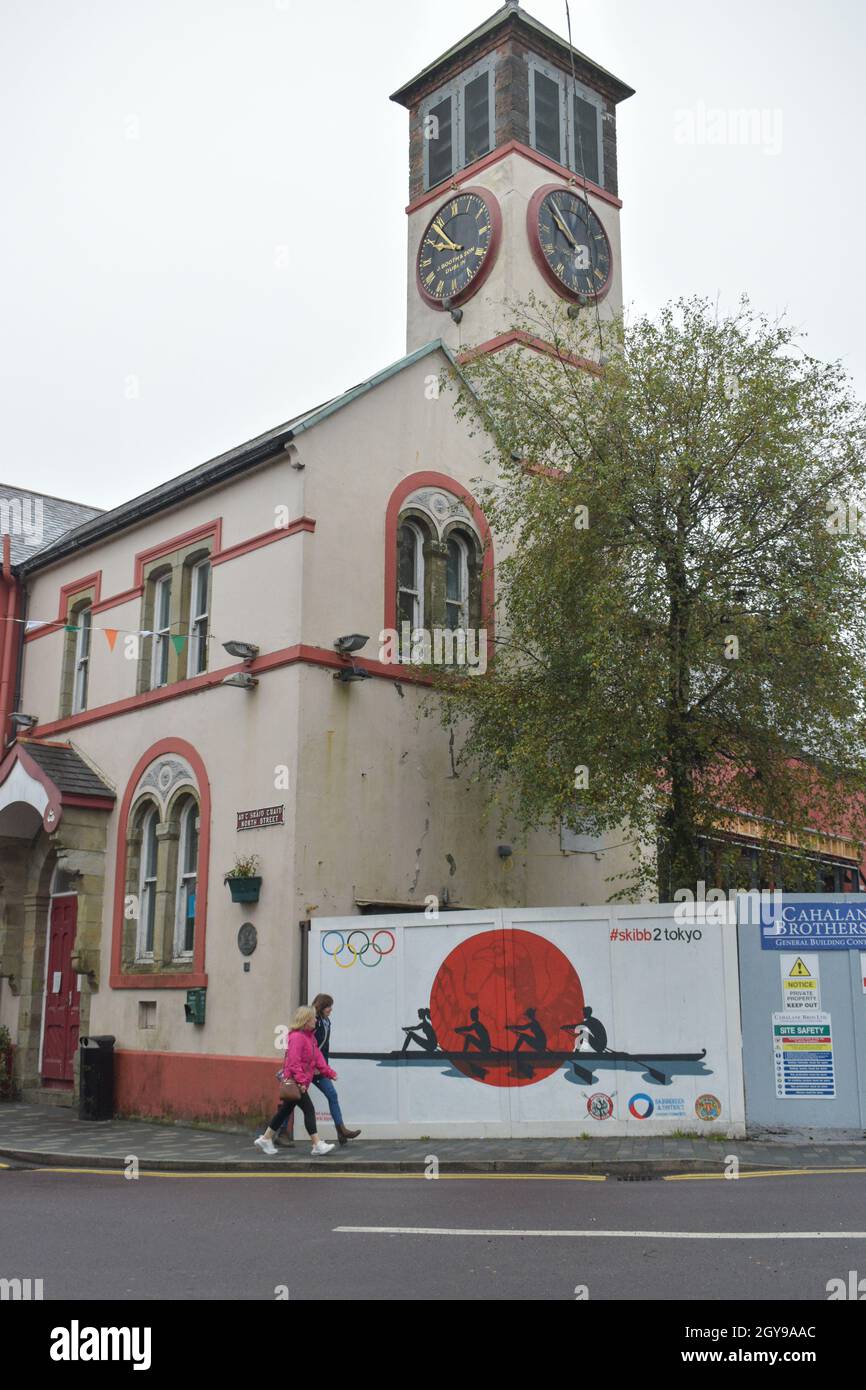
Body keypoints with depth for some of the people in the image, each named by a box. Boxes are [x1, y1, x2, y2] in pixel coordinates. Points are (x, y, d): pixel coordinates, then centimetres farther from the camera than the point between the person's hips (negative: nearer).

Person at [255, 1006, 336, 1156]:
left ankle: (265, 1139, 25)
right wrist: (301, 1081, -25)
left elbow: (317, 1058, 15)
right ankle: (317, 1145, -8)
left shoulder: (309, 1037, 15)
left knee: (286, 1110, 16)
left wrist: (329, 1072, 8)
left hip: (300, 1083, 10)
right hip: (294, 1082, -10)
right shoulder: (297, 1037, -17)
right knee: (309, 1109, -10)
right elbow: (294, 1062, -22)